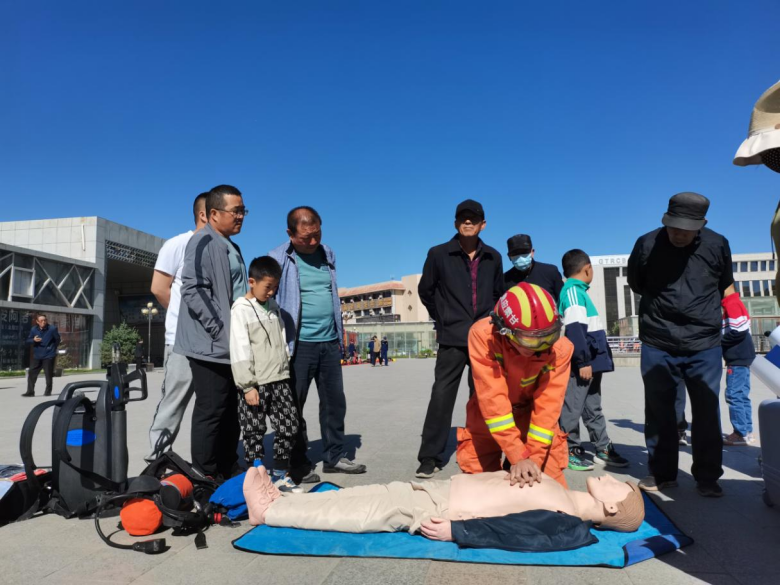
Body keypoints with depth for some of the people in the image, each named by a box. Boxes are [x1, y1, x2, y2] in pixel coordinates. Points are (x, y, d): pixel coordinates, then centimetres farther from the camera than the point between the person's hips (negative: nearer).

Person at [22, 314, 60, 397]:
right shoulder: (33, 329, 1)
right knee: (31, 373, 2)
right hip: (37, 356, 4)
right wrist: (33, 340, -14)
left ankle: (48, 391, 13)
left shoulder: (52, 328, -9)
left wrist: (52, 348, 4)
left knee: (48, 374, 0)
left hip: (49, 356, -4)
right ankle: (30, 391, 11)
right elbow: (28, 341, 7)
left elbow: (58, 339, 2)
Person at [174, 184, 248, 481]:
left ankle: (227, 472, 26)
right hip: (211, 345, -9)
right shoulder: (203, 242, -9)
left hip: (231, 345, 9)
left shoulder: (232, 248, 19)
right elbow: (191, 290, -18)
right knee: (211, 412, -3)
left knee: (230, 412, 15)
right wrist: (219, 330, -19)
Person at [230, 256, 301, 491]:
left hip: (280, 379, 6)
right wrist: (248, 385, -15)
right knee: (254, 432, 2)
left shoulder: (273, 306, 12)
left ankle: (281, 474, 18)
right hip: (255, 383, -6)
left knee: (289, 425, 5)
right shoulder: (240, 309, -7)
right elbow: (239, 351, -12)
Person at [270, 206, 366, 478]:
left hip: (330, 342, 6)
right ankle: (298, 464, 17)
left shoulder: (327, 254, 9)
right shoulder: (278, 259, -8)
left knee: (335, 402, 12)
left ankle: (334, 456, 25)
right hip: (298, 344, -5)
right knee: (294, 406, 5)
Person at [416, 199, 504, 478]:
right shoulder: (439, 254, -1)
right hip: (452, 338, -3)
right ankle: (430, 457, 1)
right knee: (442, 395, -6)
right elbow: (425, 291, 9)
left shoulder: (493, 258, 7)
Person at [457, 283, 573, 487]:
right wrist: (518, 457, -36)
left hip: (533, 415, 1)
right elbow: (493, 399, -34)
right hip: (488, 418, -1)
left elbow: (548, 405, -23)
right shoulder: (483, 335, -32)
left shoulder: (560, 349, -25)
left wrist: (533, 457, -30)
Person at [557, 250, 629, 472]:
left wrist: (595, 360, 19)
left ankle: (603, 449, 26)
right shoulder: (572, 290, -13)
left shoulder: (578, 290, 18)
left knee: (593, 408, 16)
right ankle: (570, 452, 7)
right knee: (573, 408, -1)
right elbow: (574, 328, -21)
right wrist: (583, 361, -21)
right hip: (582, 363, -10)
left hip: (592, 361, 10)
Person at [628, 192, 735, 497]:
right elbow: (636, 285, 10)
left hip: (705, 346, 1)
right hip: (657, 346, 0)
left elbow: (726, 287, 15)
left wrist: (711, 313, 11)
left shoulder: (718, 245, -1)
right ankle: (661, 472, 21)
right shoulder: (646, 244, -5)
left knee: (707, 413, 6)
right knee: (659, 412, 7)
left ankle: (707, 477, 19)